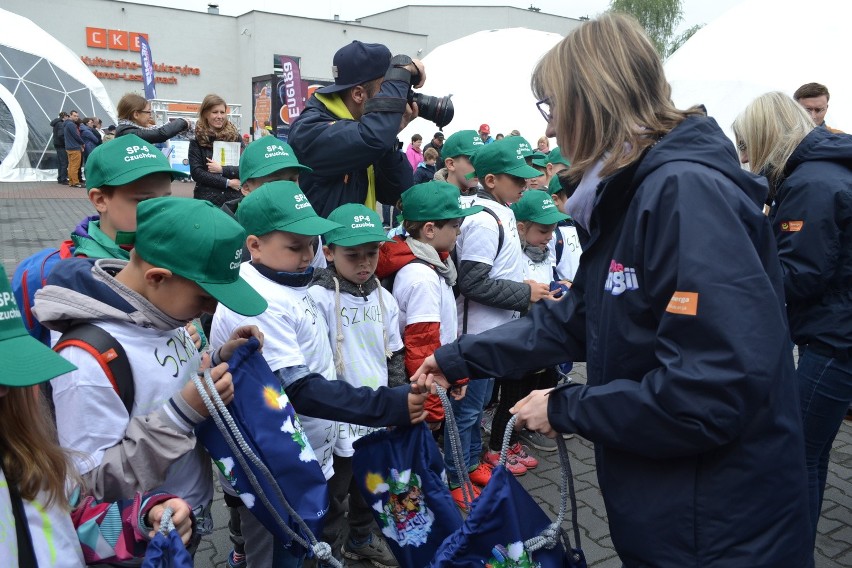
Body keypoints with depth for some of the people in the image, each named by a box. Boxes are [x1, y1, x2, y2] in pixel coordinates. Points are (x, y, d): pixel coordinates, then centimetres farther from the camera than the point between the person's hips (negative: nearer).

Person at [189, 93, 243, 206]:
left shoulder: (235, 136, 6)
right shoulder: (197, 139, 3)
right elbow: (196, 172, -6)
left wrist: (222, 169, -12)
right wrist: (228, 182, -11)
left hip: (234, 198, 1)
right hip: (206, 199, -1)